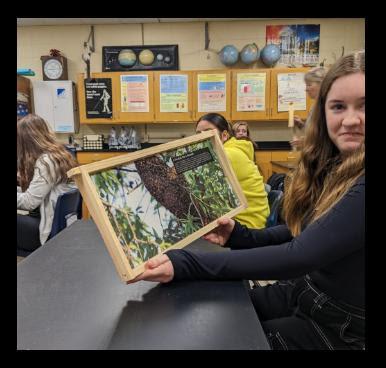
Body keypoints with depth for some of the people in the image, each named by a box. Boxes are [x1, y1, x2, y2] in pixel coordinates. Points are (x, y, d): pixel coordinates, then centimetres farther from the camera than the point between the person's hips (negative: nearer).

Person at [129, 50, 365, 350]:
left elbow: (298, 256, -34)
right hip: (305, 291, 6)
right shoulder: (332, 166, -2)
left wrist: (184, 265, -36)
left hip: (342, 328, -6)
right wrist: (239, 237, -9)